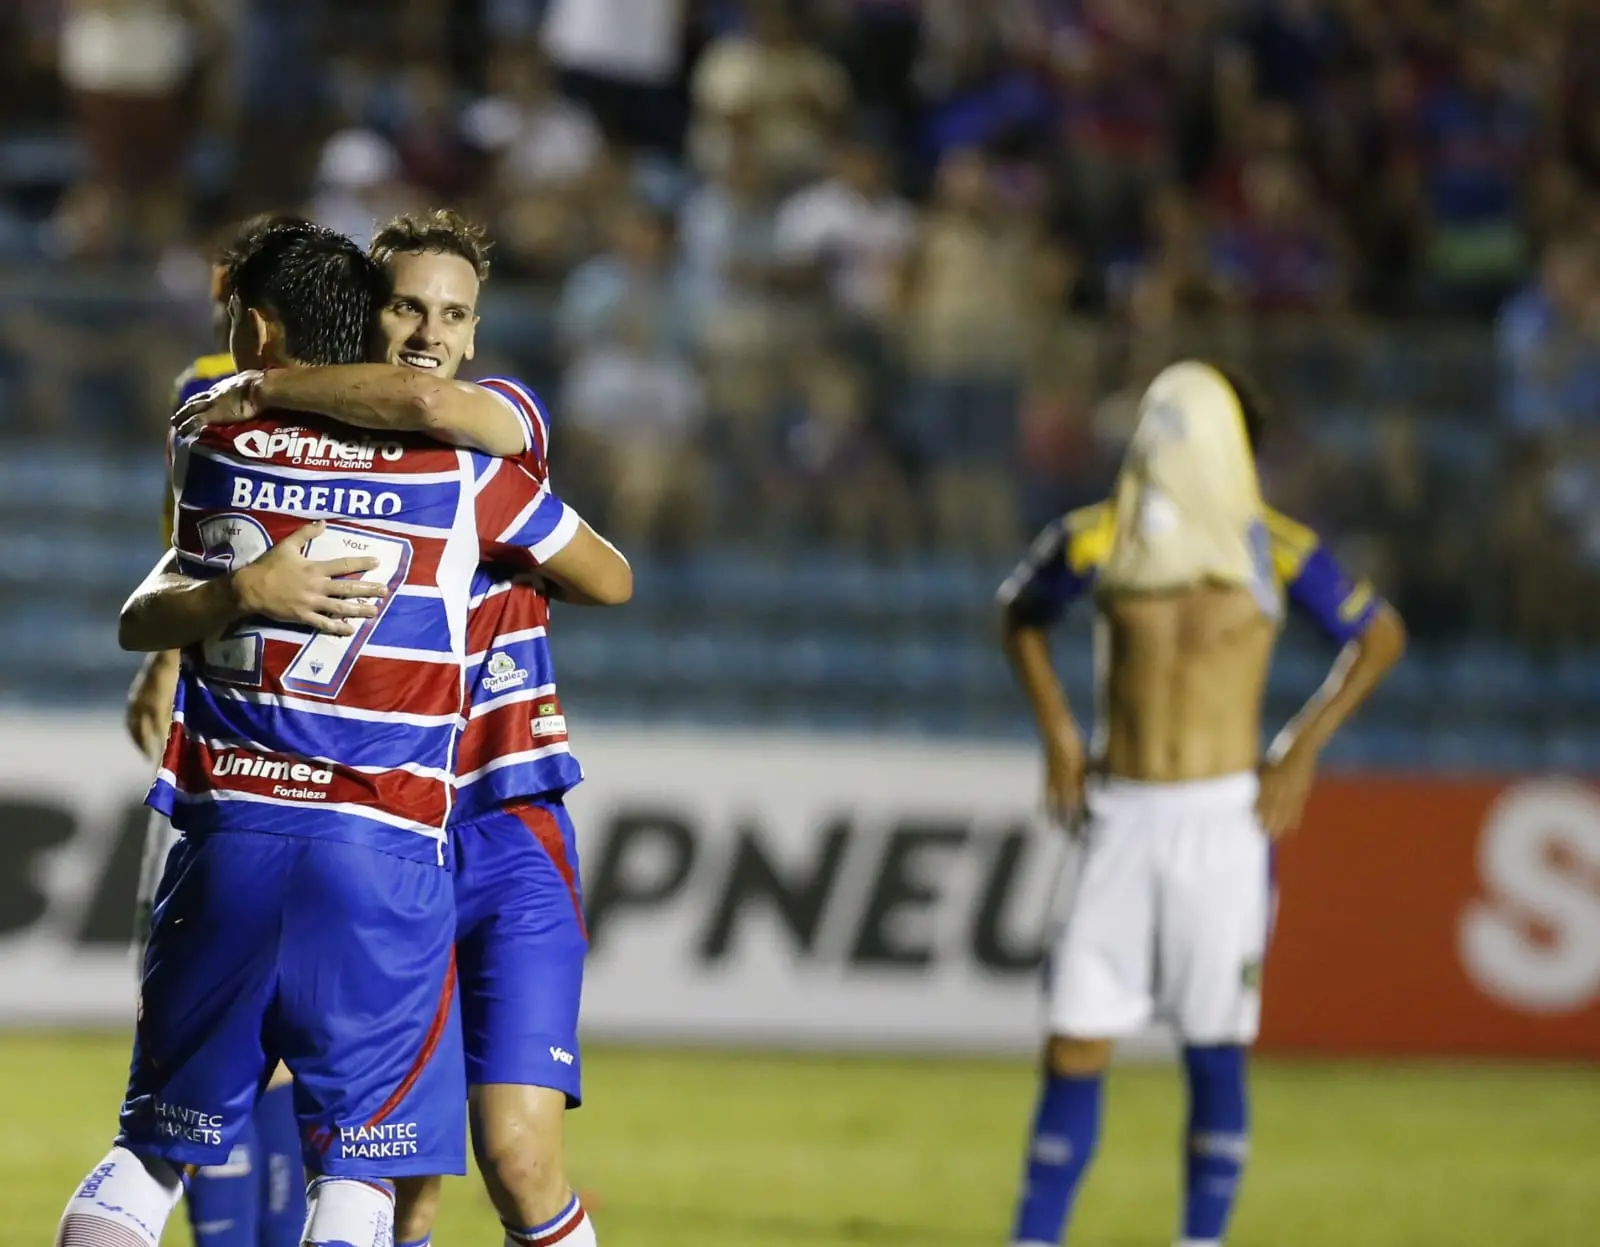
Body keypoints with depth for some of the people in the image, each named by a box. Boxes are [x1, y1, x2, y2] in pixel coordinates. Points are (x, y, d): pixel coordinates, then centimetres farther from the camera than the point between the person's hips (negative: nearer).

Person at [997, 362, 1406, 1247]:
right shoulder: (1097, 542, 0)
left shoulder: (1274, 552, -5)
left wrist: (1304, 748, 2)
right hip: (1121, 819, 2)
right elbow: (1020, 615, 20)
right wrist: (1056, 731, 8)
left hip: (1224, 819, -2)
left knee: (1214, 1055, 1)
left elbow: (1380, 637, 9)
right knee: (1073, 1052, 0)